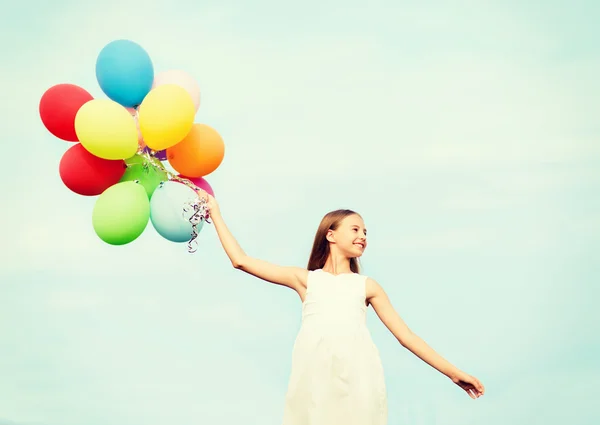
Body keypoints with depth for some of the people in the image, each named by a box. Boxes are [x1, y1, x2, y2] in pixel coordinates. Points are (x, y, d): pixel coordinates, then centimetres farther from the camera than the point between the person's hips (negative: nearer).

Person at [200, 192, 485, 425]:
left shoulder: (367, 286, 23)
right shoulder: (305, 279, 21)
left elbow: (406, 335, 21)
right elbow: (241, 261, 19)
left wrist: (453, 372, 15)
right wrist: (215, 214, 21)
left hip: (356, 376, 1)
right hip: (315, 377, -1)